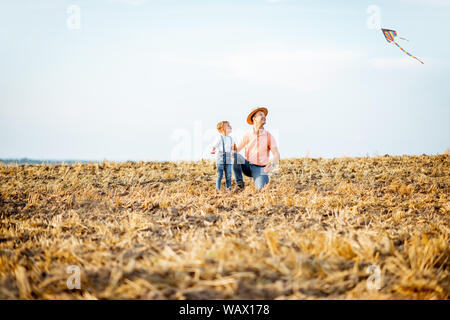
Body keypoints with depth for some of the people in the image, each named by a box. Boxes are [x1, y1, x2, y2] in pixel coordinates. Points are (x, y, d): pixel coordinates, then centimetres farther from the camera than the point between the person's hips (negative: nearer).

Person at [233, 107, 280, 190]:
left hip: (260, 169, -2)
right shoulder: (247, 135, -1)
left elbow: (277, 155, -9)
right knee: (235, 156, -28)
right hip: (248, 166, 2)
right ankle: (239, 183, -11)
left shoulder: (269, 136, -3)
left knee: (261, 189, -30)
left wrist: (272, 164, -32)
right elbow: (236, 150, 3)